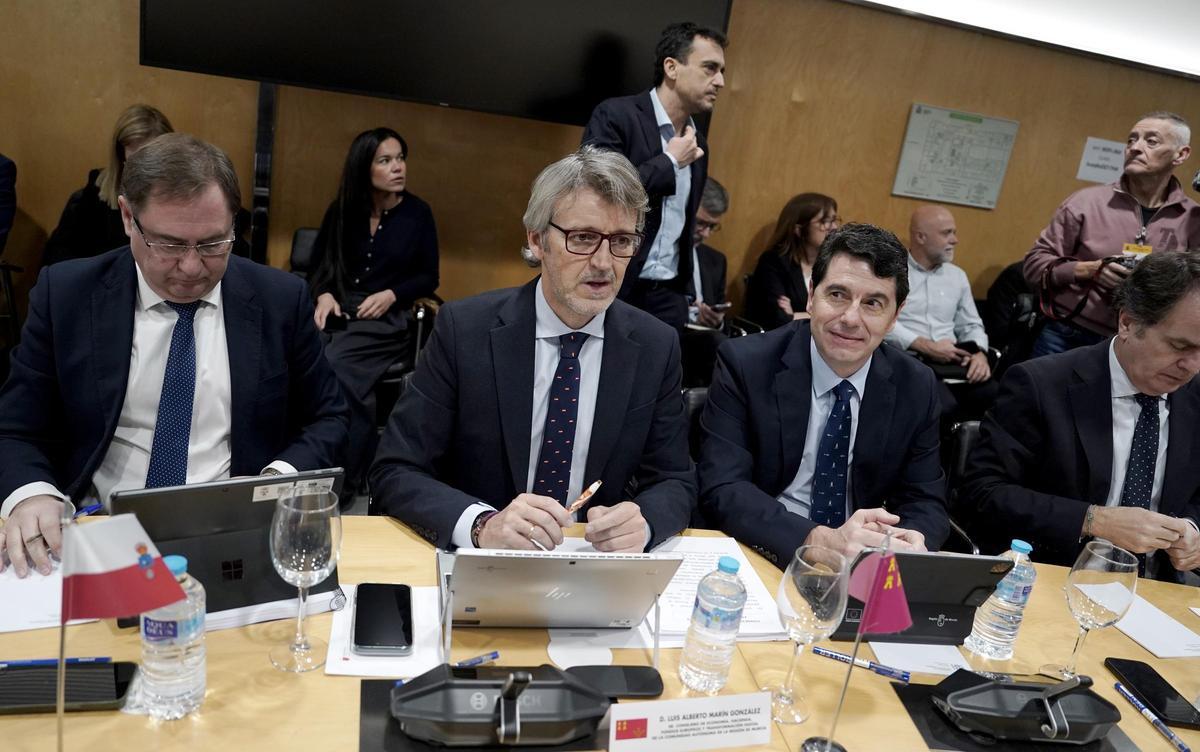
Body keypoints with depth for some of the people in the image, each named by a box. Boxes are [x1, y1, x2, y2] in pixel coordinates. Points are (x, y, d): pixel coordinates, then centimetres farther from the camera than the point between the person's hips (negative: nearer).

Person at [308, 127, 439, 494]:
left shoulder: (417, 213, 3)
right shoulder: (342, 210, 10)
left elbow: (428, 278, 5)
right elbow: (319, 263, 16)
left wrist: (391, 295, -11)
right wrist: (324, 295, -5)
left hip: (389, 317, -3)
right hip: (340, 310, 3)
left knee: (332, 367, -31)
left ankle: (349, 475, -16)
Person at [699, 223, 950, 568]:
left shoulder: (916, 388, -1)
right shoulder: (745, 364, -11)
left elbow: (926, 501, 3)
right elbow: (721, 490, -17)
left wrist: (911, 543, -20)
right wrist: (821, 539, -31)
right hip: (763, 558, -4)